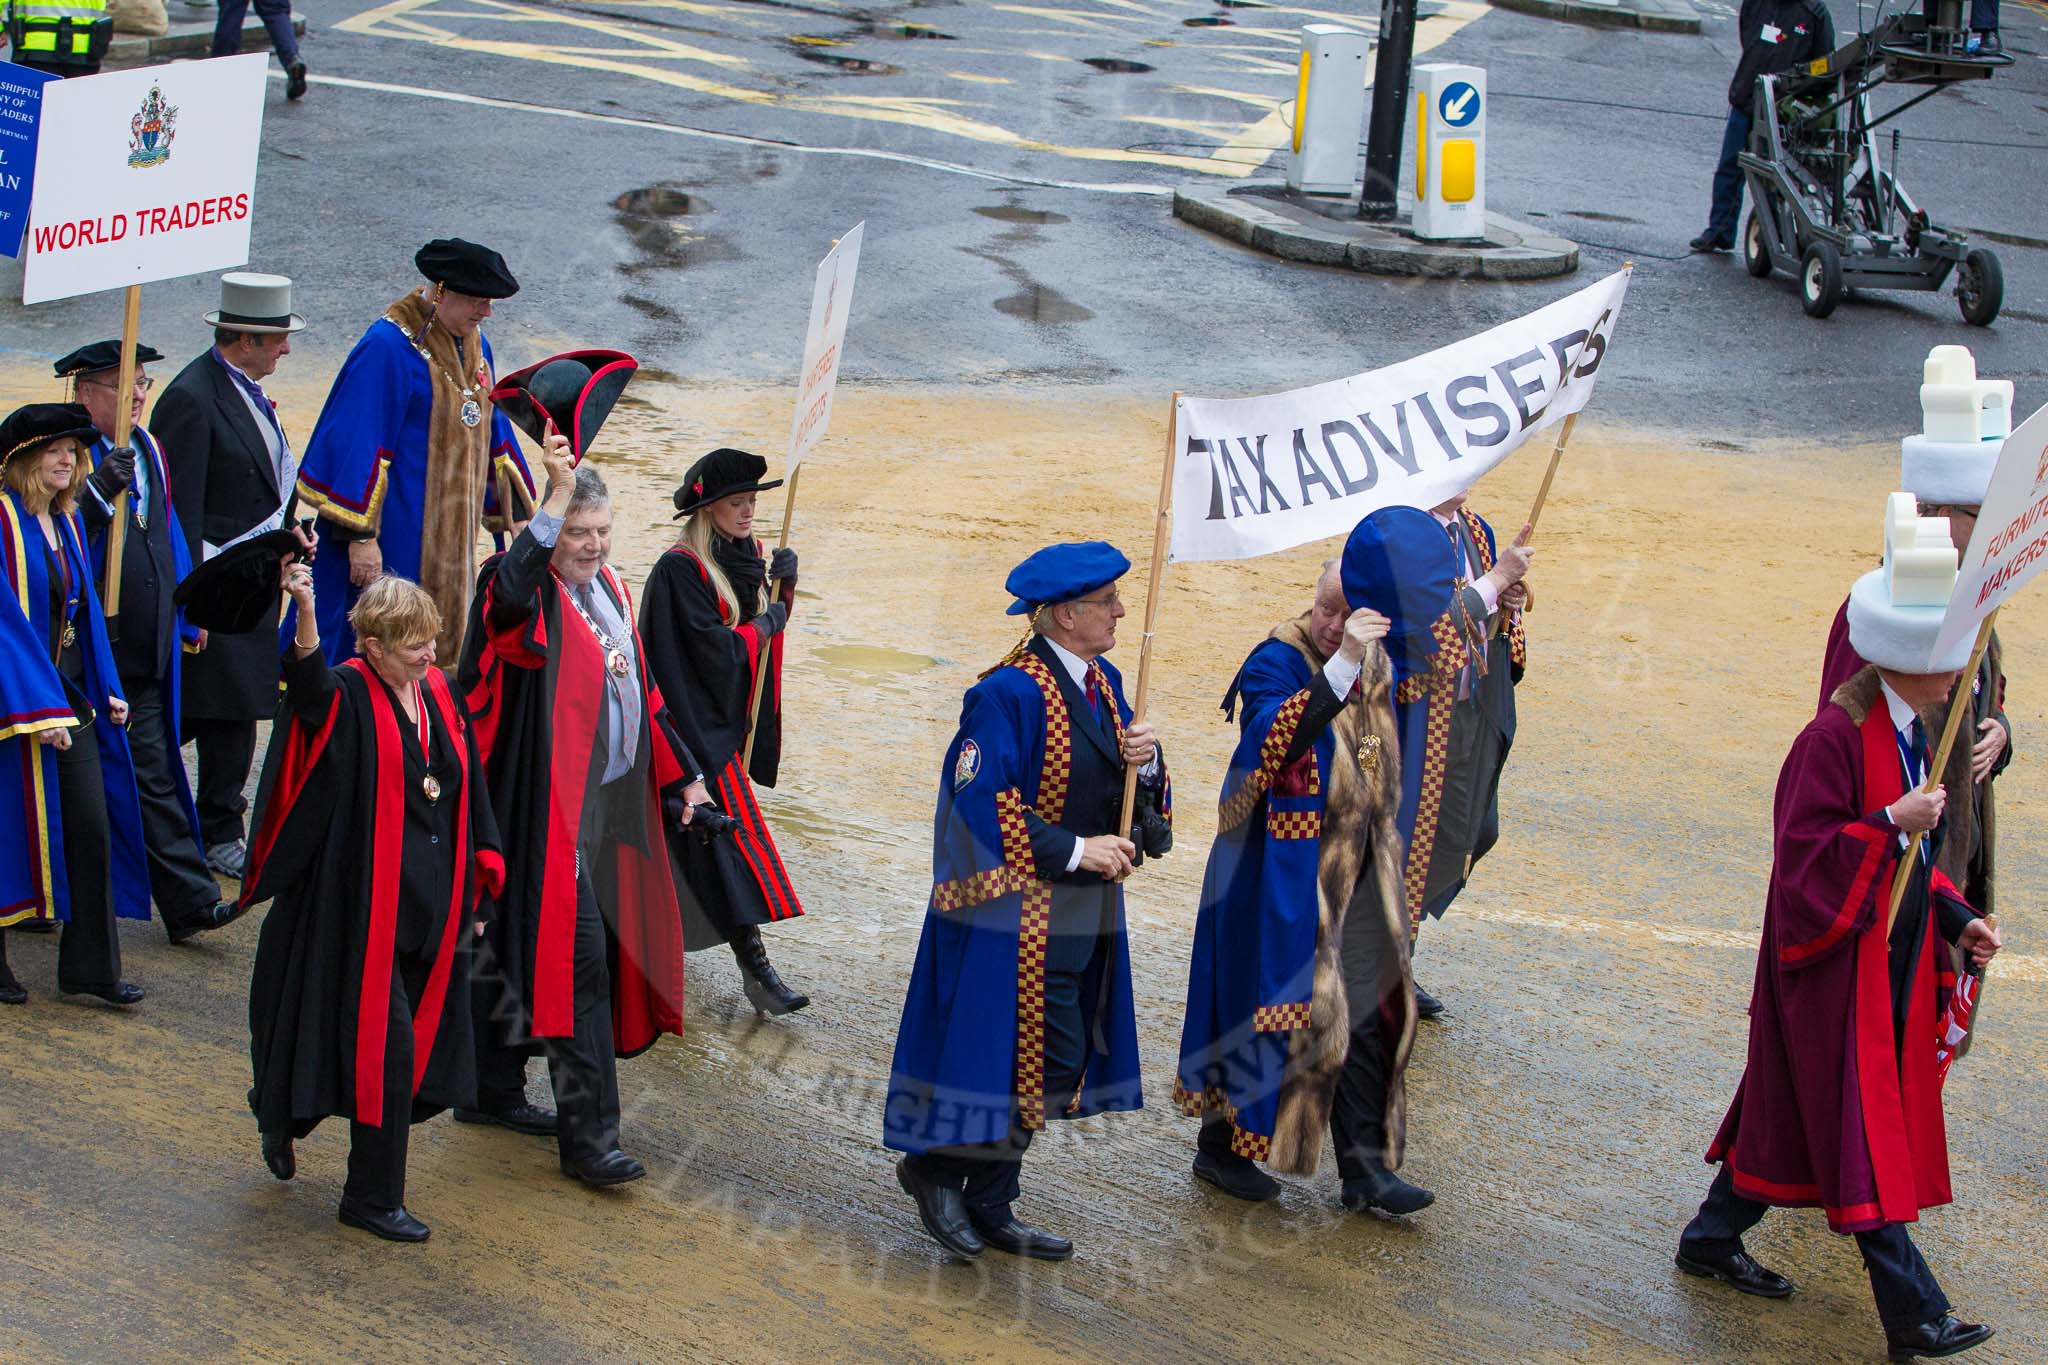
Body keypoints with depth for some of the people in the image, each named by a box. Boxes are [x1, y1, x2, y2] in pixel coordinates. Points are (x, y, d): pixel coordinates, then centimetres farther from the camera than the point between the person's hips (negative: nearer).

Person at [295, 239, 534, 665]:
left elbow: (492, 433, 18)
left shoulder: (473, 343, 9)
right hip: (394, 531, -8)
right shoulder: (388, 346, -16)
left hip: (449, 532, 8)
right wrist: (361, 534, -21)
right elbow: (360, 442, -18)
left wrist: (517, 517, 15)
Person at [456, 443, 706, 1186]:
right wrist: (556, 497, -42)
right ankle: (586, 1132, -10)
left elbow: (641, 692, 21)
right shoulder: (534, 597, -13)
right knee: (578, 954, -11)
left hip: (614, 802, 8)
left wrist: (681, 774, 19)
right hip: (552, 805, -8)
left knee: (521, 945, 17)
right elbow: (507, 592, -40)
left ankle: (495, 1088, 29)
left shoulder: (611, 594, 12)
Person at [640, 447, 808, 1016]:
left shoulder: (744, 556, 9)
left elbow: (770, 620, 11)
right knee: (732, 828, -13)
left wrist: (784, 585, -7)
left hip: (729, 718, 8)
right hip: (698, 723, -8)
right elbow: (712, 648, -20)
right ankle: (754, 966, -17)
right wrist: (763, 626, -8)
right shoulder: (681, 568, -17)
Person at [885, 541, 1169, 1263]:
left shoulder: (1103, 684, 10)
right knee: (1041, 1062, -10)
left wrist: (1145, 761, -7)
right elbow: (978, 798, -22)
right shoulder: (1010, 693, -18)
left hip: (1082, 916, 9)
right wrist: (1073, 849, -21)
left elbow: (1139, 795, 17)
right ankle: (936, 1167, 9)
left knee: (1056, 1066, 13)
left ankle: (988, 1205, 24)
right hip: (1020, 913, -9)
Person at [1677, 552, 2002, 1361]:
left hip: (1893, 954, 9)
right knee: (1862, 1130, -4)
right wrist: (1890, 826, -28)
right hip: (1839, 961, -9)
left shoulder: (1917, 731, 7)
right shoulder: (1837, 737, -22)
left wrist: (1954, 918, 9)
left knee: (1793, 1108, 17)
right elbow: (1804, 854, -22)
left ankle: (1713, 1240, 30)